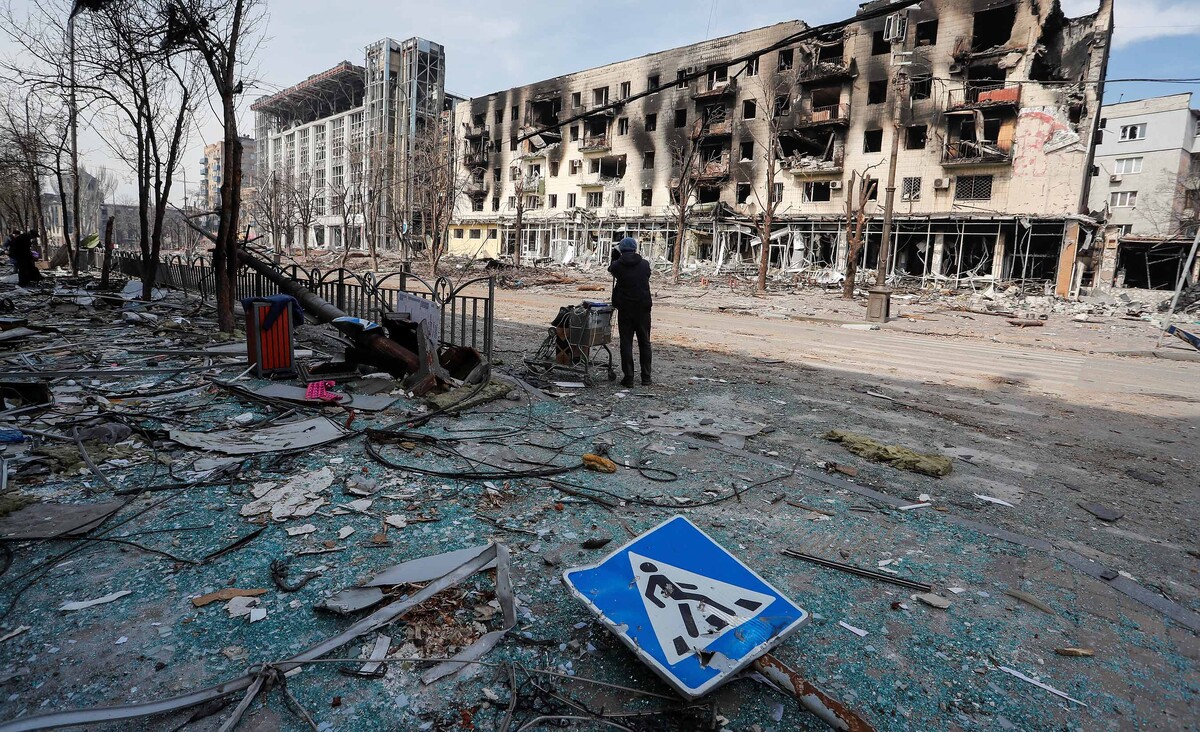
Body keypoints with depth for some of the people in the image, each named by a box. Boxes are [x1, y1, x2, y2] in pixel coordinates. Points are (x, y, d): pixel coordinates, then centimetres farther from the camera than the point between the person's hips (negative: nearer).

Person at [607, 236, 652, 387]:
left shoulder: (617, 265, -6)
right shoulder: (645, 264, -1)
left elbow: (611, 270, 15)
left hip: (625, 309, -2)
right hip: (643, 308, 2)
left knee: (626, 343, 4)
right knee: (644, 342, 11)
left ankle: (628, 377, 3)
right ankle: (646, 377, 14)